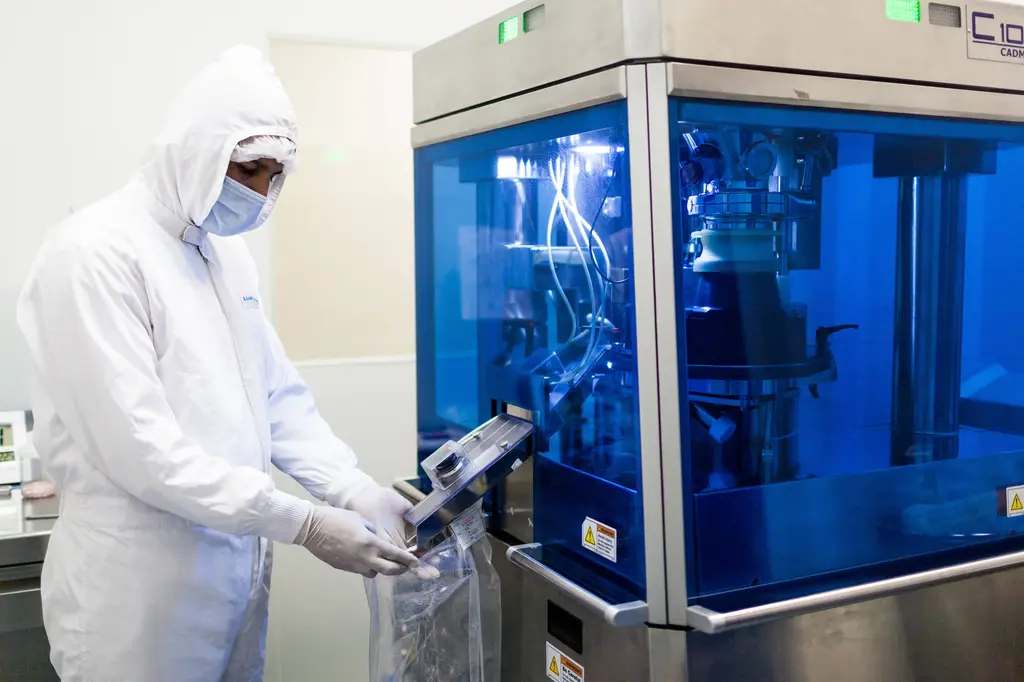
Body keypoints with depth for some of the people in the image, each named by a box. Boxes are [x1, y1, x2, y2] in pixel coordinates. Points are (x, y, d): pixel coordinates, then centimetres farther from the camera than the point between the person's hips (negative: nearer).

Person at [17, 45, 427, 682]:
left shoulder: (228, 255, 9)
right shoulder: (98, 252, -16)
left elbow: (281, 397, 10)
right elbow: (137, 445, -22)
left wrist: (356, 491, -5)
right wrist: (303, 523, -23)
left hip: (236, 566, 7)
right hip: (139, 584, -7)